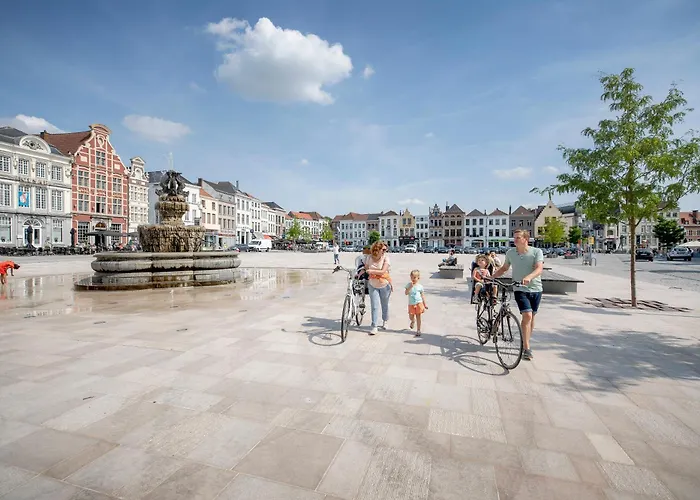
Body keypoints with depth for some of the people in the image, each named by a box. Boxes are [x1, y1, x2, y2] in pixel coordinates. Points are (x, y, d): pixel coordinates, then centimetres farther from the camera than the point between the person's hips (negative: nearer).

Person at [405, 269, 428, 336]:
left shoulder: (420, 286, 0)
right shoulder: (409, 285, 0)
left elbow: (422, 295, 6)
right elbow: (406, 293, -12)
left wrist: (425, 304, 4)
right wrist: (410, 287, -23)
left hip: (419, 303, -1)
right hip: (411, 304, 1)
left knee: (418, 317, 3)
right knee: (411, 317, 4)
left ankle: (418, 330, 13)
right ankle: (413, 321, 41)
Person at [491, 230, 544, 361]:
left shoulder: (536, 252, -7)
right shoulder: (510, 253, 0)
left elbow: (539, 269, -21)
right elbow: (504, 268, 14)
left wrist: (529, 277, -40)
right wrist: (491, 277, 4)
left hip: (535, 289, 1)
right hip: (520, 289, -1)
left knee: (531, 316, 12)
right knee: (527, 315, -15)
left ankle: (526, 341, 32)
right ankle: (527, 348, -9)